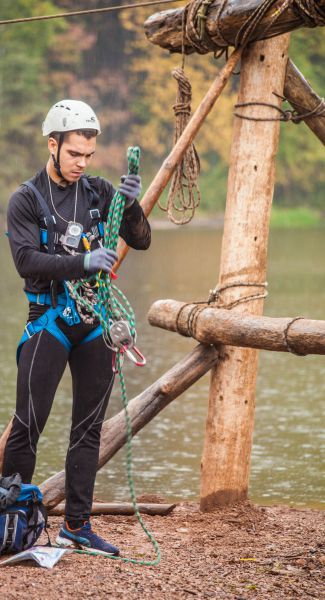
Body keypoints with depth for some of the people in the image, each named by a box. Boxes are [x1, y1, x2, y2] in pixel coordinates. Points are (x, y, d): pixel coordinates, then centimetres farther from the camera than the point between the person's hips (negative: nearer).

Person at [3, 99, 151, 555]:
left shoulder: (99, 192, 7)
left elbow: (140, 241, 1)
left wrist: (131, 206, -18)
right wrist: (83, 262, -28)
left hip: (95, 321, 4)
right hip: (50, 320, -4)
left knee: (88, 427, 6)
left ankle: (77, 525, 12)